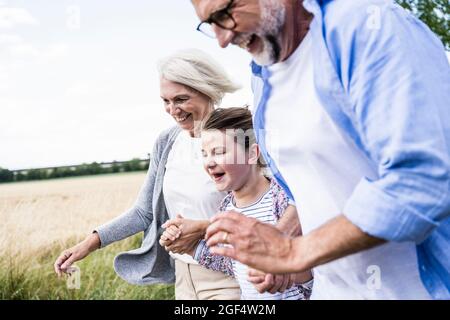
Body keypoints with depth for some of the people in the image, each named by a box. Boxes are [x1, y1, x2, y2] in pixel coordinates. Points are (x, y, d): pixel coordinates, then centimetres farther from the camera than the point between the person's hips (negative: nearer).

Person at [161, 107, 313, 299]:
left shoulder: (284, 197, -18)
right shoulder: (226, 206, 0)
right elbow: (236, 268, 8)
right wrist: (193, 247, 0)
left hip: (292, 296, -5)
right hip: (248, 296, 5)